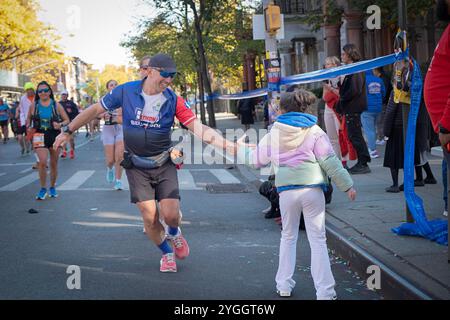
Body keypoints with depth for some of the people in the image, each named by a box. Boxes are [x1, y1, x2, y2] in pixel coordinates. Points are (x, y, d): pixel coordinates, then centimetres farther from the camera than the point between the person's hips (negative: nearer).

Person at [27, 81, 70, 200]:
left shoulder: (56, 105, 2)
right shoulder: (34, 106, 4)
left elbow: (67, 120, 5)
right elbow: (28, 118, 19)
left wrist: (60, 124, -15)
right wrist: (28, 127, -1)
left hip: (55, 136, 1)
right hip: (40, 136, -1)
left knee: (54, 164, 9)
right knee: (42, 162, -17)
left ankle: (52, 187, 27)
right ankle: (43, 189, -3)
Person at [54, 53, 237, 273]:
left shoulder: (173, 100, -10)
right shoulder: (126, 92, -11)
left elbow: (199, 129, -14)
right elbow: (95, 110, 1)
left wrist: (230, 146, -24)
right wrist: (67, 131, 3)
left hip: (164, 165, 0)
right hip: (137, 167, 0)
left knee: (171, 215, -11)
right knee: (150, 218, -4)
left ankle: (174, 234, 28)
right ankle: (167, 253, 25)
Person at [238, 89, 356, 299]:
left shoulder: (274, 134, 5)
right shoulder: (314, 132, 1)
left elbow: (257, 160, 16)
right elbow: (330, 161, -4)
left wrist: (242, 148, 36)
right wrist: (347, 185, 2)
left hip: (286, 191, 2)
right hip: (312, 189, -1)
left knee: (288, 237, 20)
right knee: (317, 240, 2)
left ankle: (284, 285, 21)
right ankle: (324, 291, -1)